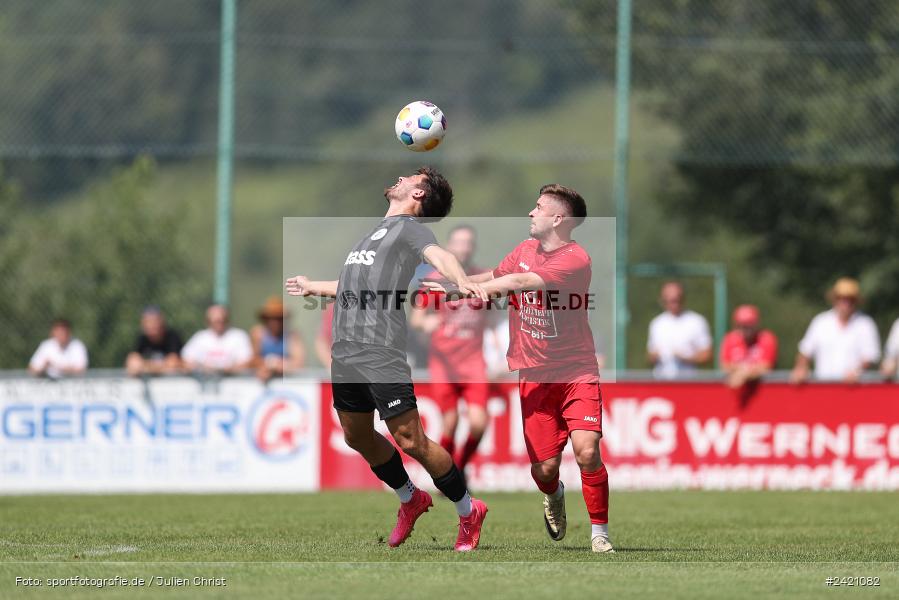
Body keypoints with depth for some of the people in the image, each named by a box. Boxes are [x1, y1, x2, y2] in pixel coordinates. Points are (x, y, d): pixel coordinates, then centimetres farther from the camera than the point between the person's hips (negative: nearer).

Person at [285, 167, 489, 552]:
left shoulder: (409, 227, 2)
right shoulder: (378, 232, 26)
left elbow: (438, 255, -19)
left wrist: (461, 281, -42)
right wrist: (313, 287, 59)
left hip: (379, 353, -9)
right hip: (344, 351, 9)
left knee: (410, 440, -10)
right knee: (358, 437, 14)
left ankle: (468, 513, 3)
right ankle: (410, 501, 34)